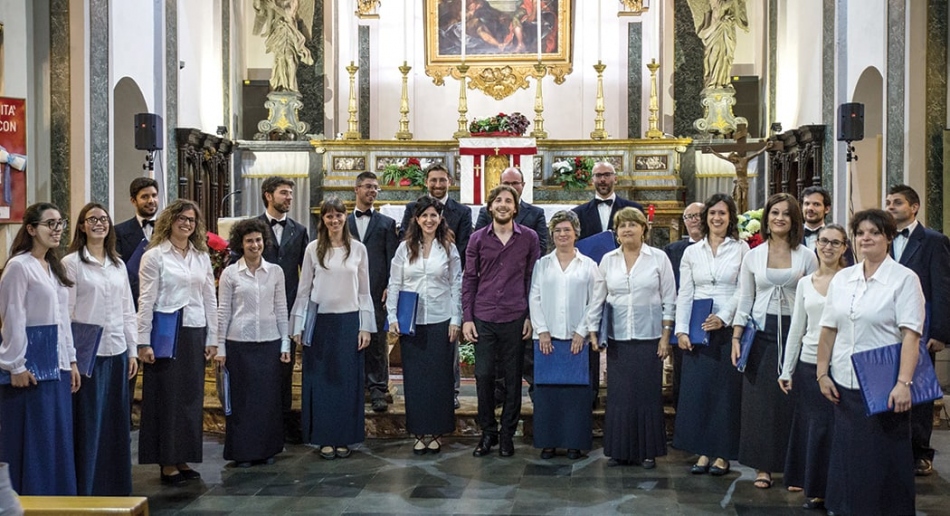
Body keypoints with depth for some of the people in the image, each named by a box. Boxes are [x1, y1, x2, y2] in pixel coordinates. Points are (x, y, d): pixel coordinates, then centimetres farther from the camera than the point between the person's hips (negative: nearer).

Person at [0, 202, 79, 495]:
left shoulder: (55, 267, 14)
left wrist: (71, 360, 13)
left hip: (58, 366, 7)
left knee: (59, 438, 10)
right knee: (33, 441, -1)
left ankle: (59, 497, 17)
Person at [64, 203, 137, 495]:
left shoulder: (118, 264, 13)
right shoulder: (72, 263, -2)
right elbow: (65, 312, -5)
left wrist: (132, 351, 11)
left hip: (117, 352, 5)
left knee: (117, 423, 10)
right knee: (88, 423, 1)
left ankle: (116, 487, 21)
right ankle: (86, 489, 12)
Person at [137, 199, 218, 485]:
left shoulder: (202, 256, 11)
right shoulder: (154, 255, -3)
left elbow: (210, 299, 12)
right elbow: (146, 300, -5)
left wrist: (212, 338, 8)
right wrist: (144, 342, -9)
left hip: (195, 333, 5)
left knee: (192, 396, 8)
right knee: (167, 397, 1)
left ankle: (183, 459, 18)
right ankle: (167, 462, 10)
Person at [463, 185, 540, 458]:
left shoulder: (529, 238, 2)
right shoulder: (478, 239, 4)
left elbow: (532, 278, 5)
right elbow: (469, 279, 7)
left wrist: (531, 316, -1)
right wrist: (467, 317, 1)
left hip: (515, 319, -1)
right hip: (483, 319, 1)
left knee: (513, 378, 6)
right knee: (483, 375, 2)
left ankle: (507, 434, 18)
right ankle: (488, 432, 17)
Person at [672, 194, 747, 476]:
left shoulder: (741, 249, 2)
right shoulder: (692, 252, 9)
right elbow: (684, 294, 7)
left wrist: (723, 317, -15)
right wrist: (681, 330, -2)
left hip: (729, 328, -2)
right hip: (697, 329, 2)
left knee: (727, 389, 1)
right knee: (697, 388, 1)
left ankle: (722, 454, 10)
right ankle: (703, 452, 11)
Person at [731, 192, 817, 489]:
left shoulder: (806, 256, 3)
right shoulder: (753, 256, 6)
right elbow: (744, 300, 8)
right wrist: (736, 338, 1)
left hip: (794, 332, -1)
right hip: (761, 333, 1)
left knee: (792, 400, 0)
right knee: (760, 400, 2)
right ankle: (763, 467, 12)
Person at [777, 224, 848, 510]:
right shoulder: (805, 283, 10)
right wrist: (787, 369, 10)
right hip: (809, 364, 3)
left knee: (835, 429, 0)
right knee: (813, 427, 7)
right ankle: (815, 490, 19)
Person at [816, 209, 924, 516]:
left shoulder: (904, 279, -6)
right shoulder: (841, 279, 9)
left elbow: (911, 335, -13)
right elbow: (828, 330, 11)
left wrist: (903, 383, -21)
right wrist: (822, 373, 5)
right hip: (844, 384, 5)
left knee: (885, 460, 4)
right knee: (848, 456, 11)